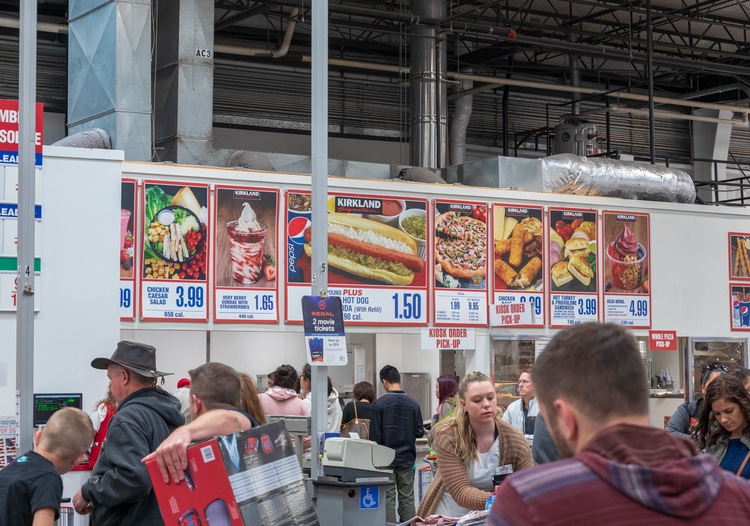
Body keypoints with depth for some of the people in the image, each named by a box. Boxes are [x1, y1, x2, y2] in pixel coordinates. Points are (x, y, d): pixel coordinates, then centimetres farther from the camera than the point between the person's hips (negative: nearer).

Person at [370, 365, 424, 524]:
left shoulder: (379, 404, -11)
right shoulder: (413, 403, -3)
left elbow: (375, 435, -10)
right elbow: (419, 432, 0)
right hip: (407, 457, 3)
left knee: (388, 498, 2)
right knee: (407, 498, 9)